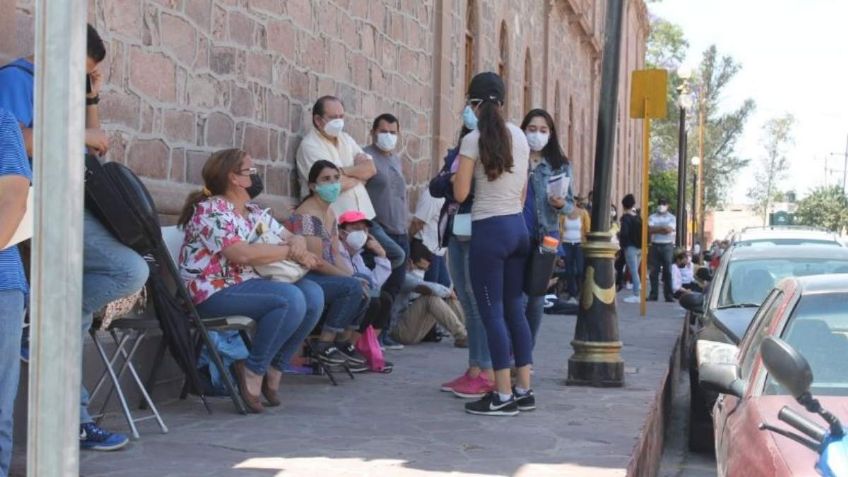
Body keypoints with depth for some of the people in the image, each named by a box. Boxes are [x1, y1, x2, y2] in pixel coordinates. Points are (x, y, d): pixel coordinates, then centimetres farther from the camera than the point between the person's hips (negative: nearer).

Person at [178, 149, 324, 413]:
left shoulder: (254, 213, 17)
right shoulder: (210, 211, -11)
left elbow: (291, 237, 18)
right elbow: (242, 254, -24)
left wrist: (298, 243, -9)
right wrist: (290, 252, -14)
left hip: (248, 284, 9)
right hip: (213, 292, -9)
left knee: (313, 294, -11)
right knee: (290, 299, -28)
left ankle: (274, 369, -3)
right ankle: (252, 372, -14)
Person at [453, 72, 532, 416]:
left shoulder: (473, 140, -10)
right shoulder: (520, 136, 9)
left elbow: (460, 194, -10)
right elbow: (524, 190, 14)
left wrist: (456, 171, 7)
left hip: (489, 231, -7)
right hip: (518, 227, 7)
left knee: (492, 312, -2)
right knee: (515, 309, 12)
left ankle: (504, 396, 0)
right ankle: (524, 390, 16)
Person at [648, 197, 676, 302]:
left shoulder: (672, 218, 5)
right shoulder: (652, 217, 10)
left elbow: (670, 229, -11)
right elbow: (650, 229, -6)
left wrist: (656, 229, -5)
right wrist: (663, 228, -9)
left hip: (667, 246, -1)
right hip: (655, 246, 1)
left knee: (667, 271, -2)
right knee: (654, 271, 1)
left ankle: (668, 295, 0)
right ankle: (653, 294, 4)